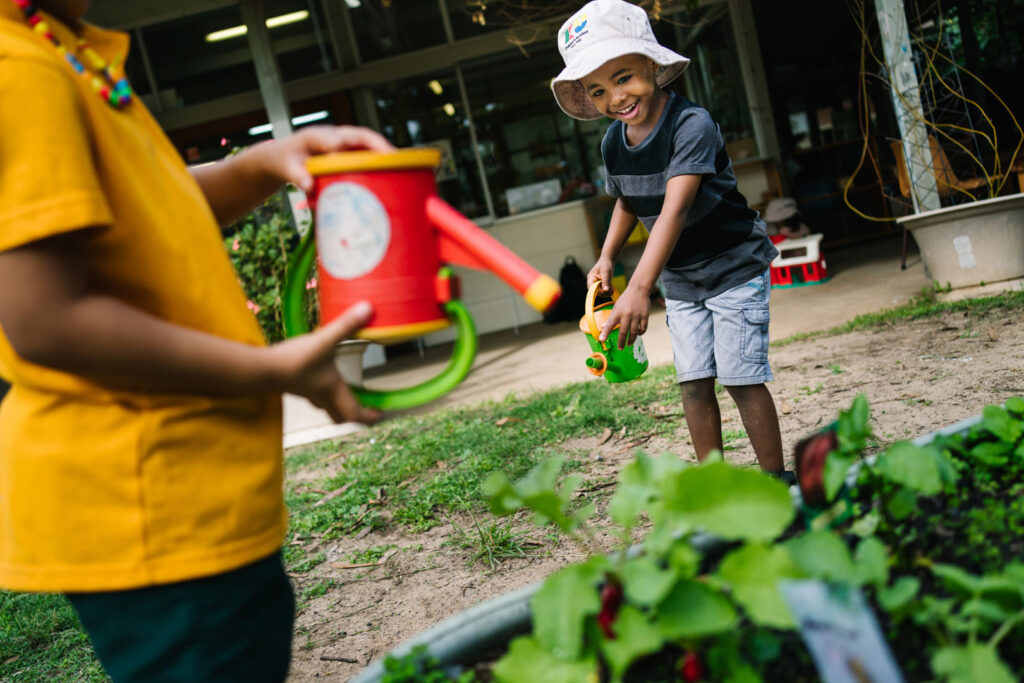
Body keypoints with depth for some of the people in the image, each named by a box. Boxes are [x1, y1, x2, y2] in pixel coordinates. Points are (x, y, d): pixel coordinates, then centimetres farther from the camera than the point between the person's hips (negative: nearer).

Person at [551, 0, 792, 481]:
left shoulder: (691, 124, -27)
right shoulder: (613, 144, -4)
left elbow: (675, 209, -39)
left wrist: (639, 288, -48)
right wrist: (606, 257, 1)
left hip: (734, 265, -6)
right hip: (680, 279, 6)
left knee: (741, 376, -6)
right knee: (694, 381, 5)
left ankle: (776, 480, 10)